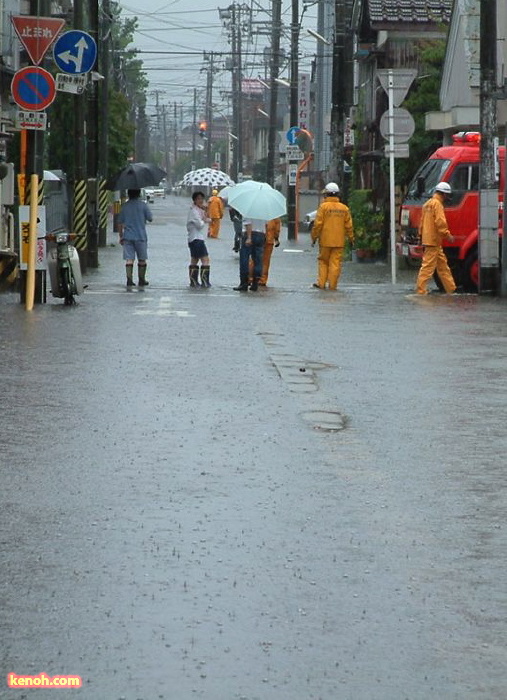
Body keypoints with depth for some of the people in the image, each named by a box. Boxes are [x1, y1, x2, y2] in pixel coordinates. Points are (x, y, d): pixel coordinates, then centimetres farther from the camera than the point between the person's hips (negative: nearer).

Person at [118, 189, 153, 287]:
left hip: (127, 237, 2)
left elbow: (120, 223, 7)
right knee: (142, 259, 10)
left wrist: (121, 236, 16)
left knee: (129, 259, 0)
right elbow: (150, 219, 0)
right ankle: (142, 280, 16)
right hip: (140, 236, -2)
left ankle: (129, 279, -9)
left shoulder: (125, 206, 4)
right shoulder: (142, 205, -5)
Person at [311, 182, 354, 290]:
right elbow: (349, 225, 7)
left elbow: (318, 224, -8)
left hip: (325, 240, -2)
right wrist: (351, 238, 16)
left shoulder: (324, 206, -7)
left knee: (323, 262, 10)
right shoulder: (344, 208, 3)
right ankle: (333, 285, 2)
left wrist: (314, 237, 1)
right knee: (335, 263, 3)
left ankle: (321, 283, 8)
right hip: (339, 241, 2)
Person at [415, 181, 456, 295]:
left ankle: (451, 288, 17)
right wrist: (447, 235, -14)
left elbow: (422, 222, 22)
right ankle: (420, 289, -9)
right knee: (428, 266, -9)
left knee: (443, 264, 13)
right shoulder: (437, 204, -12)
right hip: (434, 240, -10)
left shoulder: (427, 204, 18)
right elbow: (440, 222, -21)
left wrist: (421, 235, 25)